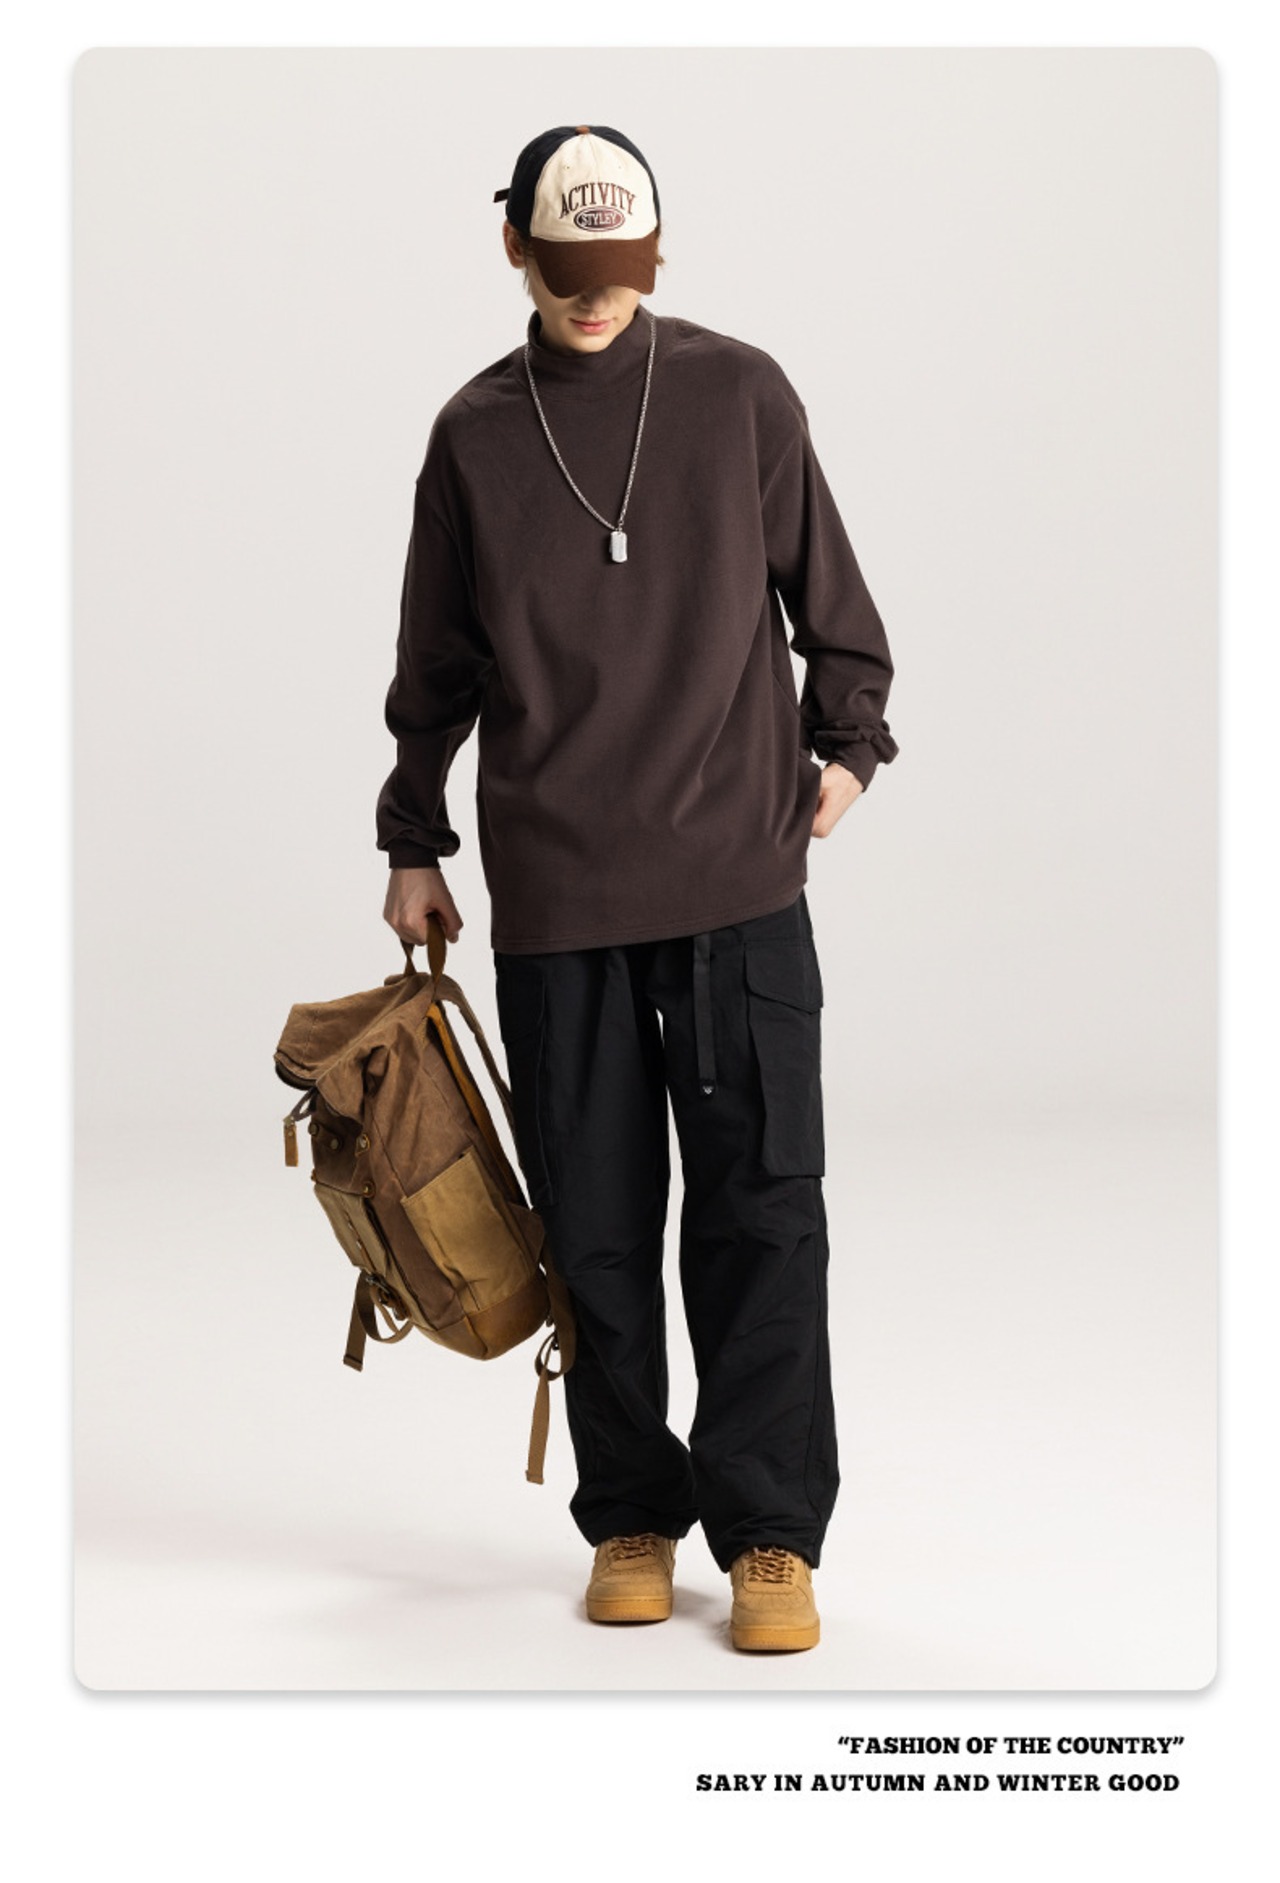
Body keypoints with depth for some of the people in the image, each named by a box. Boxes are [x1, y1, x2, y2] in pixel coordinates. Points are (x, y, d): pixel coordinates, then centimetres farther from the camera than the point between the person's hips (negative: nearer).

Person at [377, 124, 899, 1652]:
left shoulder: (740, 394, 4)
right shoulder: (475, 433, 8)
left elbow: (827, 591, 14)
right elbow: (436, 663, 15)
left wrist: (848, 743, 4)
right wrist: (413, 846, 16)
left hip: (741, 874, -1)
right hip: (550, 893, 1)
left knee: (762, 1211, -3)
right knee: (594, 1225, 5)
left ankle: (769, 1532, 6)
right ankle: (630, 1520, 18)